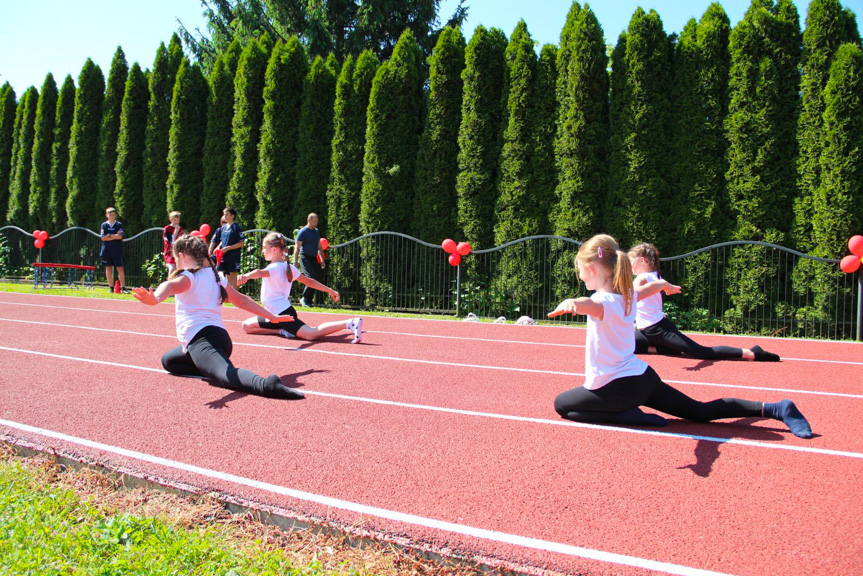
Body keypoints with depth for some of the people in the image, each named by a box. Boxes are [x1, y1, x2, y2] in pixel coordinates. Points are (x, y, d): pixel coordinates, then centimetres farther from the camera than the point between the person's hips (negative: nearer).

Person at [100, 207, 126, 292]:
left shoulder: (119, 224, 5)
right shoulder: (104, 225, 7)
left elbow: (120, 236, -7)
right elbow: (103, 238, -3)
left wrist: (110, 236, -5)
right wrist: (115, 236, -6)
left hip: (117, 251, -2)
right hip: (107, 250, 2)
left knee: (120, 268, -6)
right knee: (108, 268, 4)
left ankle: (123, 287, -7)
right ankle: (111, 287, 11)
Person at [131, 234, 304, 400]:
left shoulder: (188, 276, -1)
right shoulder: (216, 276, 23)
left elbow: (171, 285, -25)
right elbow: (242, 300, 28)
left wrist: (155, 298, -47)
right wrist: (271, 317, 35)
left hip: (200, 337, -9)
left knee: (225, 374, -35)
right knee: (168, 360, 30)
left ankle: (265, 384, -61)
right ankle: (210, 369, 5)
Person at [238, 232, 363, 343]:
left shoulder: (274, 268, -13)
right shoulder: (288, 267, 15)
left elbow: (260, 273, -36)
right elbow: (309, 281, 17)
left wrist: (246, 276, -56)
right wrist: (329, 290, 21)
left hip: (282, 313, -10)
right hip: (284, 310, 10)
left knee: (311, 333, -28)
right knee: (247, 326, 20)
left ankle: (349, 323, -34)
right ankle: (284, 330, 1)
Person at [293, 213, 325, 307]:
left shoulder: (317, 231, 15)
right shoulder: (303, 231, -6)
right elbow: (297, 247, -9)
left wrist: (322, 260, 16)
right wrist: (295, 262, -16)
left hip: (314, 259, 7)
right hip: (305, 258, -7)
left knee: (317, 280, 1)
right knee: (312, 278, -20)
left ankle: (308, 300, 11)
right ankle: (304, 298, -6)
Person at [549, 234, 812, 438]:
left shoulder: (603, 301, -19)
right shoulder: (627, 295, 6)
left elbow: (590, 305, -47)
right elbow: (656, 285, 30)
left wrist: (572, 303, -71)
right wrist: (668, 286, 54)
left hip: (620, 387, -8)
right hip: (643, 377, 8)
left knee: (562, 404, 5)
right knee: (701, 411, 16)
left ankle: (628, 416, -8)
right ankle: (774, 408, 5)